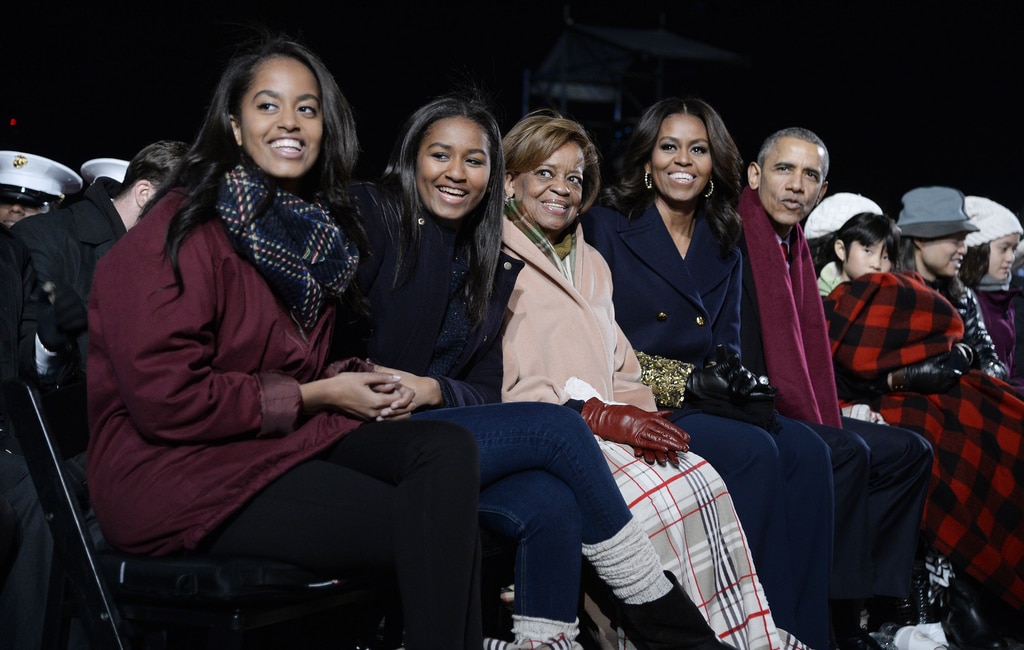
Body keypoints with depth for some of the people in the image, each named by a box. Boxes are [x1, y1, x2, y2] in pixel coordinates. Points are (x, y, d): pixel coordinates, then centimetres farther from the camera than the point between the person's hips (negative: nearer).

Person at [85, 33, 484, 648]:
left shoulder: (320, 228, 12)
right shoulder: (185, 230, -12)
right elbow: (166, 398, -19)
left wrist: (352, 377, 0)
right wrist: (316, 395, -12)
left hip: (287, 434, 8)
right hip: (175, 464, -7)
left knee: (449, 448, -18)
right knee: (428, 527, -22)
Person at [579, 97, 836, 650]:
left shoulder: (722, 251, 19)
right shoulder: (606, 229, 1)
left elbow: (726, 348, 16)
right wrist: (689, 380, -16)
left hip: (700, 405, 6)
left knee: (806, 450, -21)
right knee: (753, 451, -29)